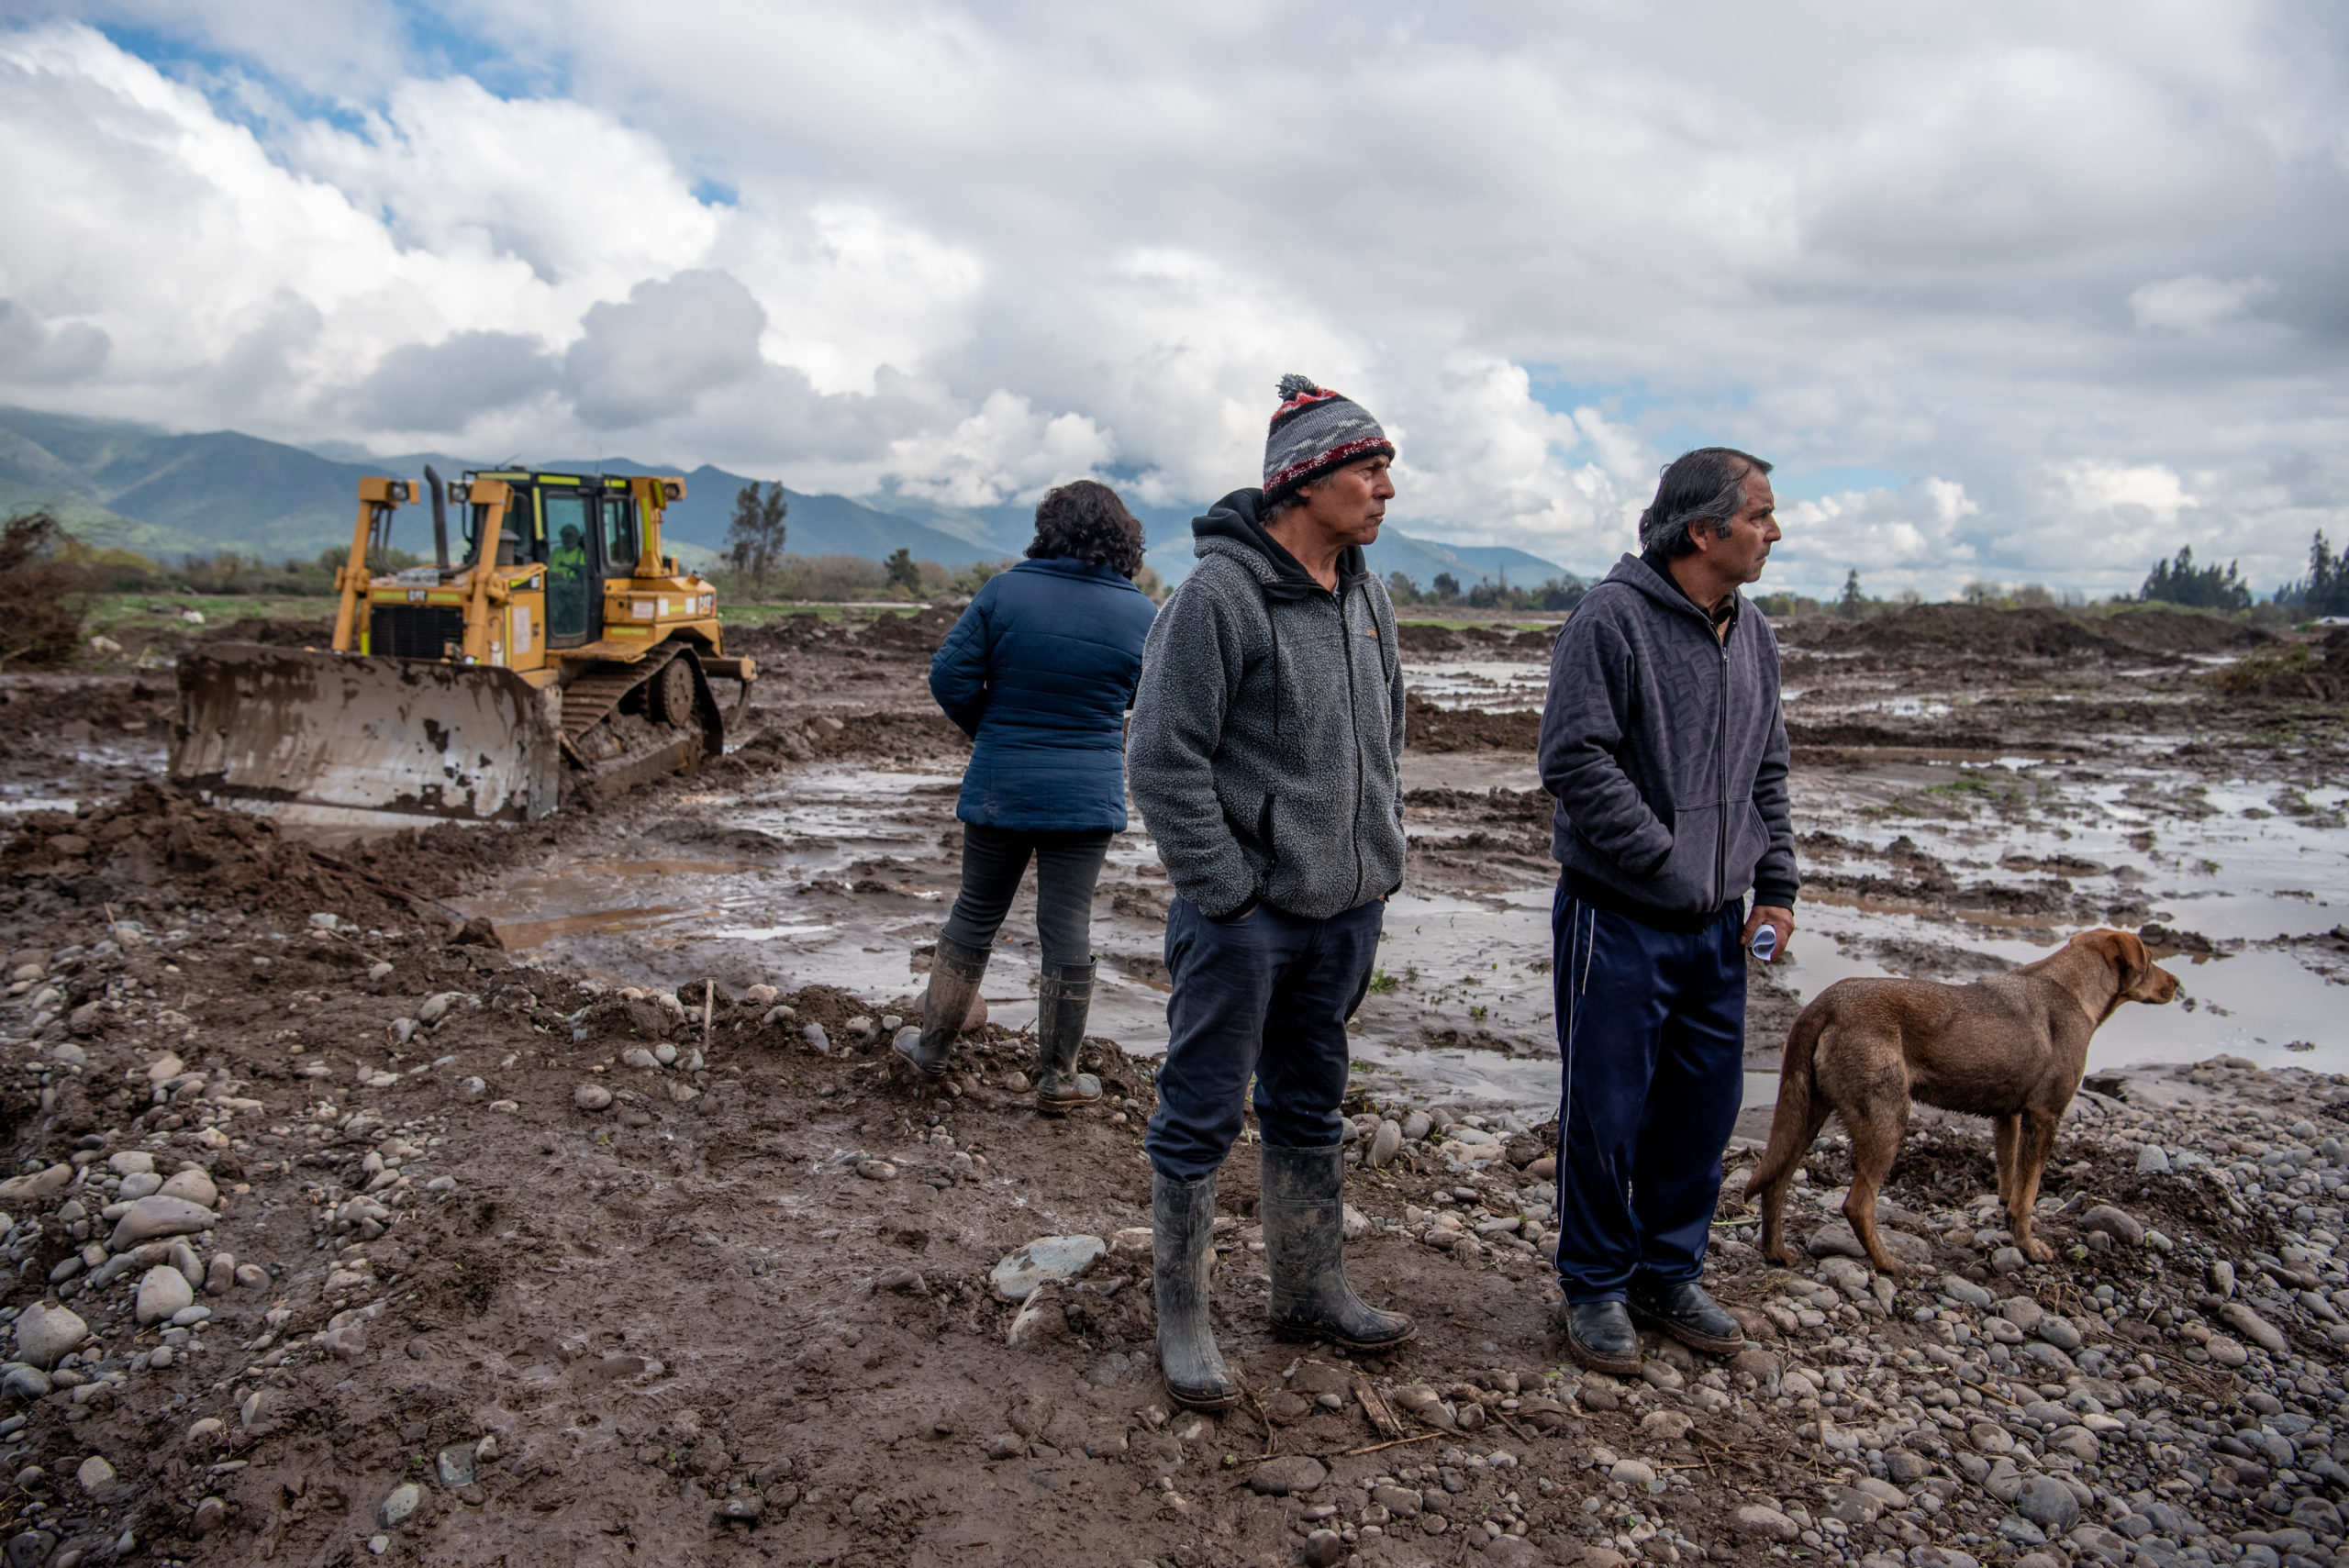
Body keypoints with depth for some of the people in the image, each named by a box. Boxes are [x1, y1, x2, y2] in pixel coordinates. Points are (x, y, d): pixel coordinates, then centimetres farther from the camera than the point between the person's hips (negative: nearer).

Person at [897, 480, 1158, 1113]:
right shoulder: (1141, 615, -2)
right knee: (1067, 929, 6)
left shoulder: (1005, 591, -7)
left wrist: (991, 732, 9)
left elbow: (949, 676, -7)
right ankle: (1058, 1078, 14)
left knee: (975, 916, 15)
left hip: (998, 788, 0)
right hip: (1087, 795, 0)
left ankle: (932, 1046, 28)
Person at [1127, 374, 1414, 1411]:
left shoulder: (1368, 599, 9)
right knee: (1200, 1118, 5)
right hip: (1245, 915, -7)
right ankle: (1181, 1322, 21)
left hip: (1345, 912, 8)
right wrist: (1228, 893, -17)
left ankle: (1309, 1291, 36)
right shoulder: (1220, 593, -15)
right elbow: (1167, 761, -17)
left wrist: (1376, 861, 12)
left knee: (1310, 1110, 20)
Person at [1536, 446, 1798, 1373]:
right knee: (1606, 1114, 3)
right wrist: (1669, 864, -18)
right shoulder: (1614, 619, -12)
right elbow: (1576, 762, -18)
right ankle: (1595, 1288, 21)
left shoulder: (1752, 635, 11)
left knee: (1704, 1111, 14)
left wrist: (1775, 885, 10)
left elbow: (1767, 774, 19)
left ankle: (1670, 1274, 32)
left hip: (1719, 928, 7)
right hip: (1620, 921, -7)